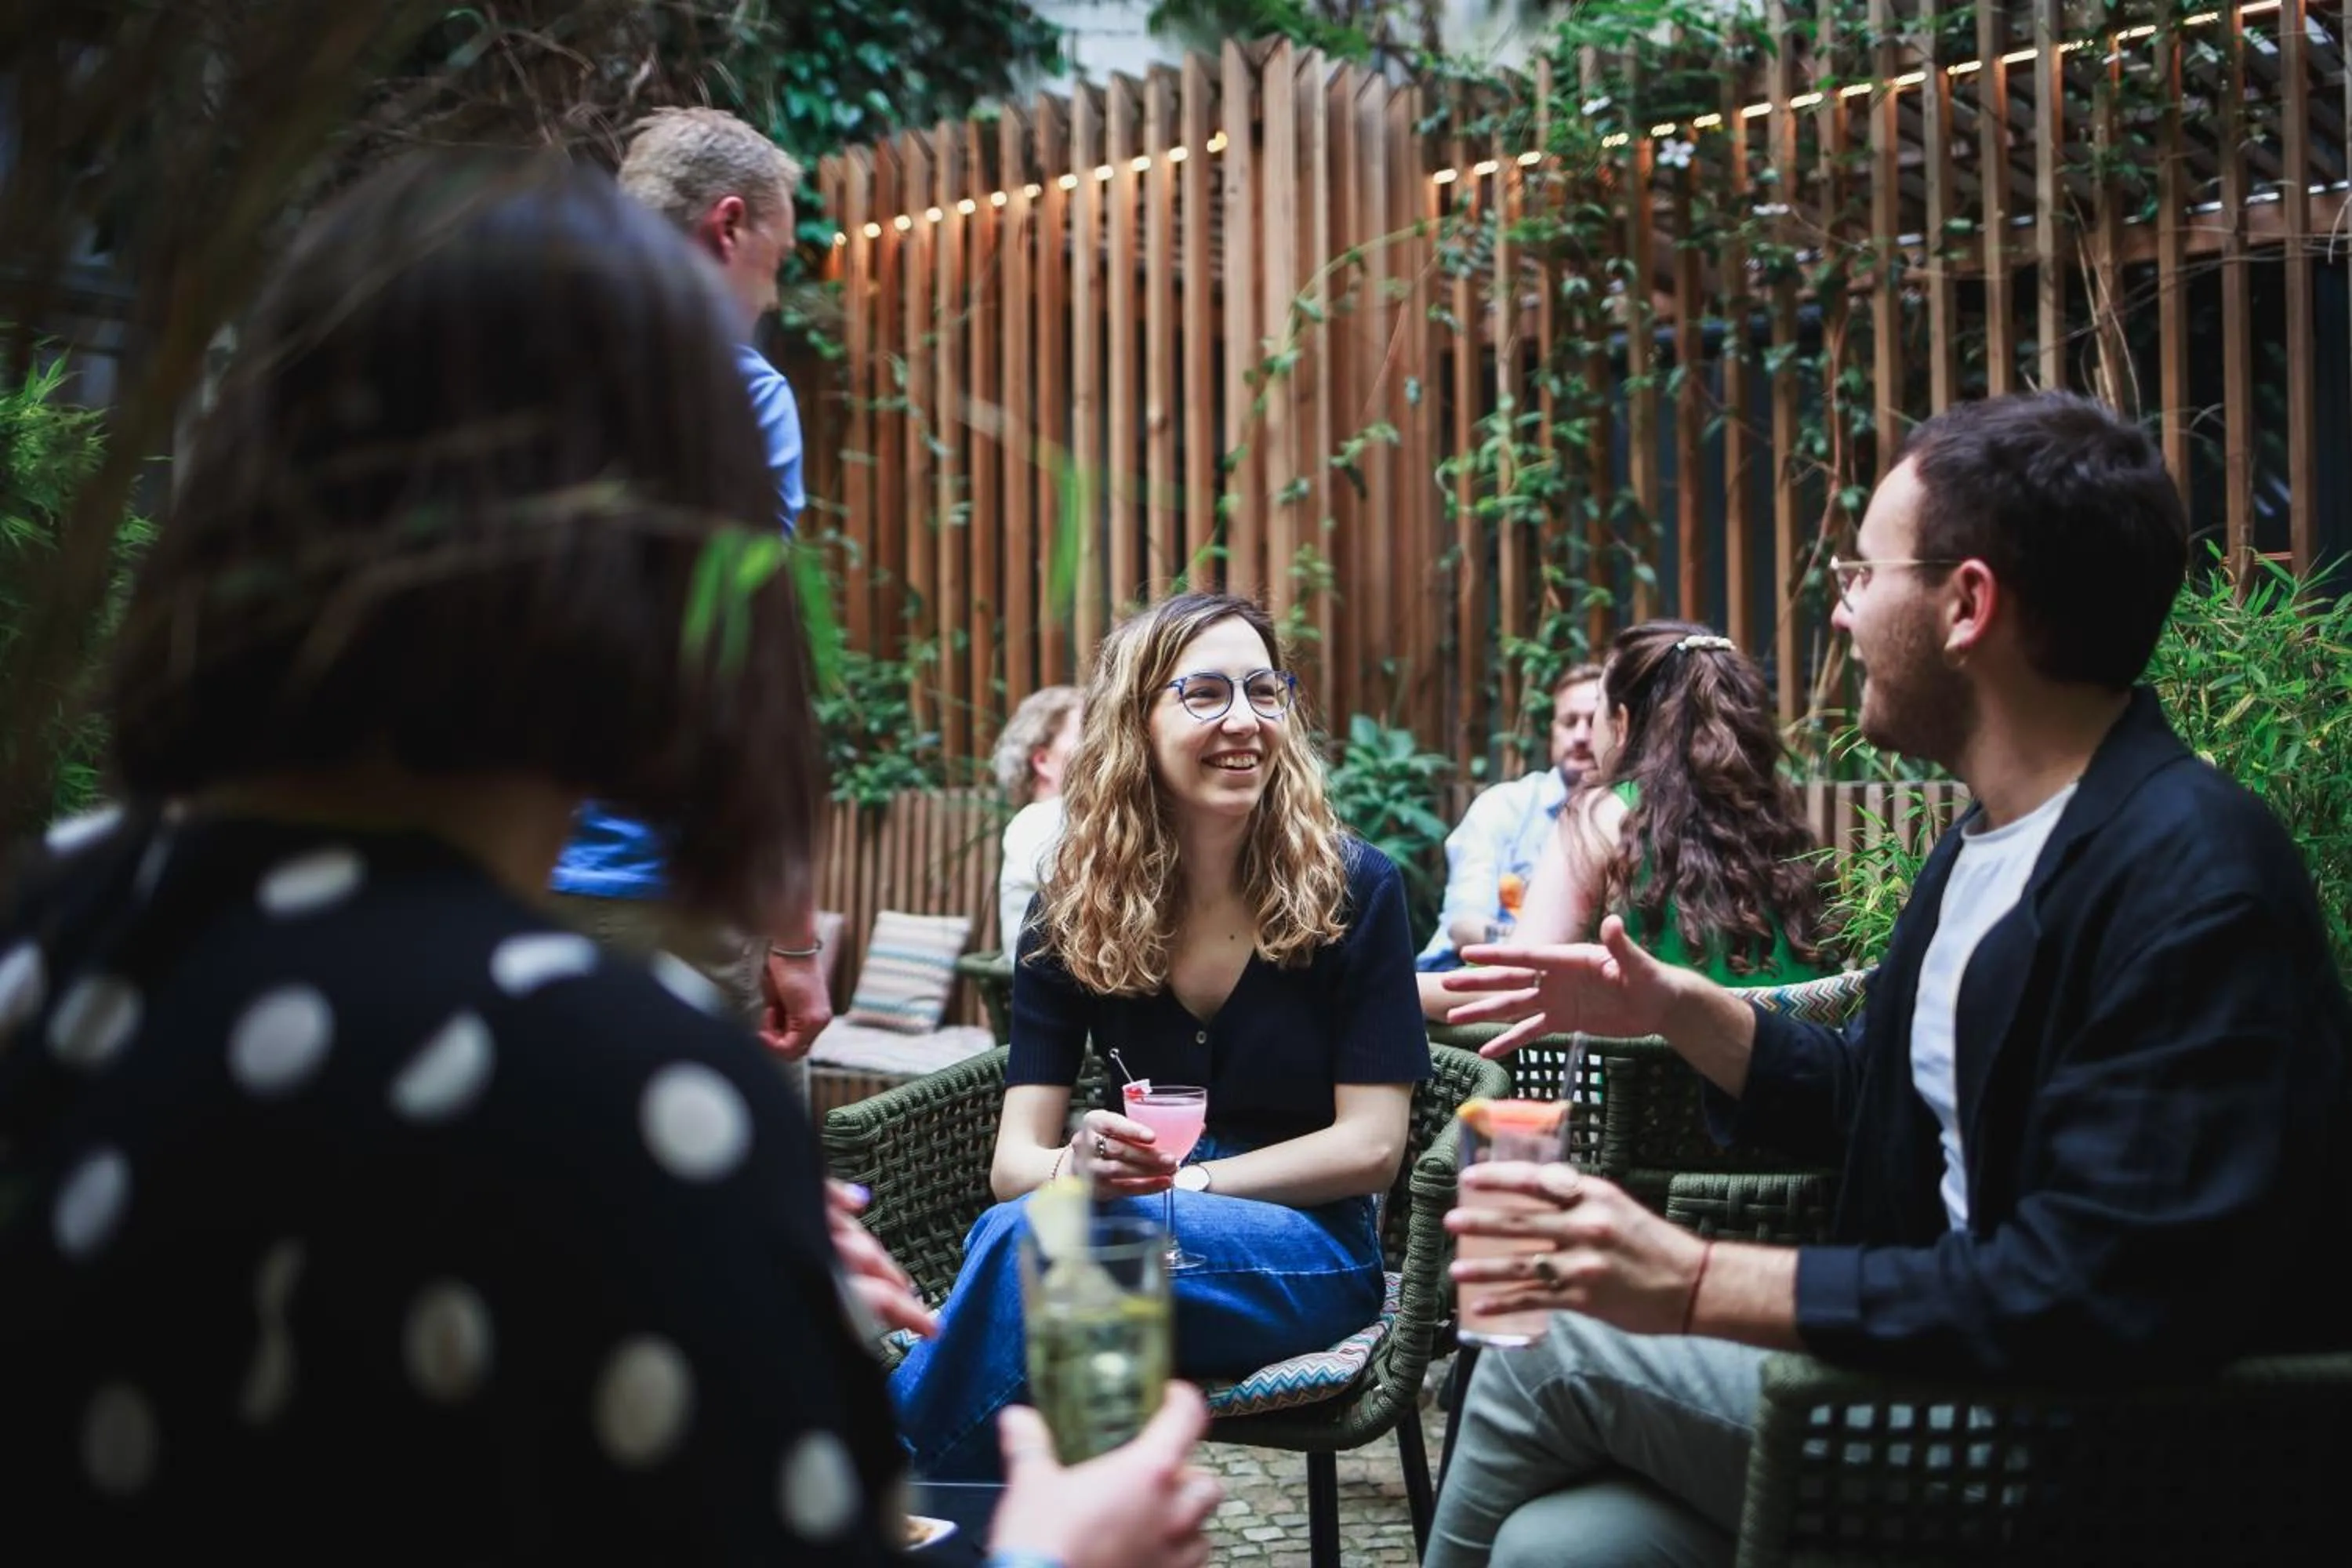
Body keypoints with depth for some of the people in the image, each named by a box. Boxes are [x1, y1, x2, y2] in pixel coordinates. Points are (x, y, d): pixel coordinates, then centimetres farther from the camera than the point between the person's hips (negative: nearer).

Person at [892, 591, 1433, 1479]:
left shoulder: (1352, 890, -5)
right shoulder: (1074, 912, 2)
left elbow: (1372, 1143, -8)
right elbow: (1015, 1154, -4)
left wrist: (1180, 1179, -18)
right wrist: (1075, 1167, -29)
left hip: (1310, 1249, -2)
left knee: (1023, 1242, -33)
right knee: (1031, 1220, -37)